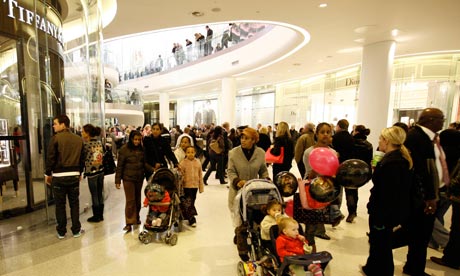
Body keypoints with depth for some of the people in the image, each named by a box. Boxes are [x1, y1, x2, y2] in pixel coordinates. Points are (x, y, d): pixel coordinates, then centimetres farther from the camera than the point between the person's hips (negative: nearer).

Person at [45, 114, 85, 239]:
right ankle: (76, 230, 17)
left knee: (60, 204, 9)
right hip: (74, 175, 3)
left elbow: (50, 158, -8)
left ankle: (61, 232, 19)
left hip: (59, 176, -3)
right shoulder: (79, 139, 4)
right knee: (74, 203, 11)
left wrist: (48, 174, 4)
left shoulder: (56, 138, -9)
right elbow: (82, 158, 8)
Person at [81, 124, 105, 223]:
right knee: (100, 194, 14)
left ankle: (96, 216, 18)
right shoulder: (99, 142, 5)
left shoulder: (86, 144, -13)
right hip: (101, 170, 6)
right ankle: (101, 215, 23)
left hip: (91, 172, -6)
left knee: (94, 195, 6)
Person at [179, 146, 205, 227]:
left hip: (195, 185, 4)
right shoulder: (183, 163, -8)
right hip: (187, 185, -4)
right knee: (188, 203, -3)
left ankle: (186, 216, 32)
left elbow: (200, 175, 7)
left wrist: (201, 187, 8)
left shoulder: (198, 162, 2)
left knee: (192, 201, 14)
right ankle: (192, 220, 8)